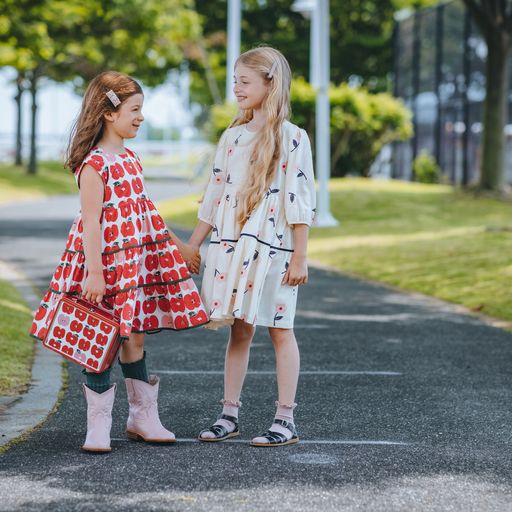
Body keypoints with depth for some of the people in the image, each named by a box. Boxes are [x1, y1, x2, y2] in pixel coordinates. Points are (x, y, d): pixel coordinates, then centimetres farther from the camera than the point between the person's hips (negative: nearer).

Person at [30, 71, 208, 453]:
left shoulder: (131, 159, 12)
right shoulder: (93, 165, -14)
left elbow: (145, 209, 21)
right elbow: (90, 221, -18)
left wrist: (179, 246, 25)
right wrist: (94, 272, -22)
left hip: (139, 259, 8)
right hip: (107, 261, -8)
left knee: (135, 336, 13)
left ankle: (143, 416, 23)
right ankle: (99, 426, 8)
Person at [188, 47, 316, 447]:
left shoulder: (291, 138, -5)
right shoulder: (232, 137, 12)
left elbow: (300, 202, -8)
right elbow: (214, 197, 15)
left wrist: (299, 258, -11)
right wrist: (191, 248, 14)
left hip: (272, 248, -5)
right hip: (231, 246, 5)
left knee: (280, 330, 1)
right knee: (238, 330, 9)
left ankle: (286, 421, 6)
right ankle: (229, 415, 15)